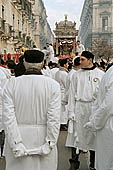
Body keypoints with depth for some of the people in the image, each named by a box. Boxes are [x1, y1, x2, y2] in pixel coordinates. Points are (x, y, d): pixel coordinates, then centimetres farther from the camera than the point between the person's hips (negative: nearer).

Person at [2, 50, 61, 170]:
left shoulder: (12, 83, -5)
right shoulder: (52, 85, -8)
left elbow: (8, 116, -9)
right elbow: (54, 118, -12)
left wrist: (16, 144, -7)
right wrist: (49, 144, -6)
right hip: (42, 137, -1)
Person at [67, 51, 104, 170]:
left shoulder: (101, 74, 2)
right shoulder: (76, 75, 6)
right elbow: (72, 93, 4)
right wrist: (71, 111, -2)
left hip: (95, 106, 0)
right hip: (79, 106, 1)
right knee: (77, 134, 2)